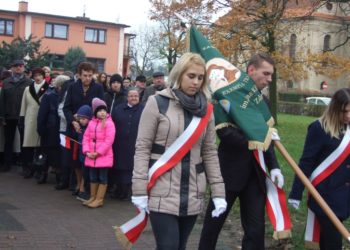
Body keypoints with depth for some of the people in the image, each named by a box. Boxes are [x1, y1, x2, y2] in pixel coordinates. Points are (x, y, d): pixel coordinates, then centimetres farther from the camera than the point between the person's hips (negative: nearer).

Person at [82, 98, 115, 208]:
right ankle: (92, 197, 26)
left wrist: (98, 152, -16)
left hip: (103, 156, -6)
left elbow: (109, 141, -16)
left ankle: (99, 199, 8)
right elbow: (86, 138, 9)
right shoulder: (91, 123, 9)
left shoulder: (109, 123, -9)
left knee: (102, 178, 2)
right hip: (91, 156, 6)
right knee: (93, 177, 15)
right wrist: (87, 151, -5)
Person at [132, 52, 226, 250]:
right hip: (162, 193, -4)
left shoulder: (206, 109, 8)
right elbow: (142, 147, -5)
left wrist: (218, 192, 3)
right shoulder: (158, 102, -4)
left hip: (193, 195, 4)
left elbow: (210, 152, 9)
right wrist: (140, 189, -11)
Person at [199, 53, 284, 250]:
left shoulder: (263, 102, 12)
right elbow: (223, 130, -20)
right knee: (213, 224, 8)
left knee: (256, 229, 8)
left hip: (255, 174, 6)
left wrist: (274, 167, 4)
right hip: (229, 172, -6)